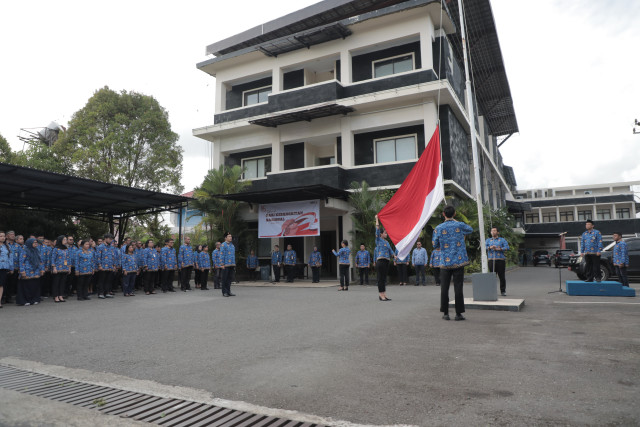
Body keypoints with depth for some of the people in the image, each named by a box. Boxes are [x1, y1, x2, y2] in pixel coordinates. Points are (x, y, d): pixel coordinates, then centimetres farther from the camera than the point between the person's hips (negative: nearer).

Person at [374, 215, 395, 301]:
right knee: (381, 278, -5)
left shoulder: (386, 242, 20)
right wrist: (377, 219, -6)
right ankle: (381, 295, -2)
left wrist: (393, 255, 6)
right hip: (381, 261, -8)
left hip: (386, 261, 8)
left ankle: (383, 294, 15)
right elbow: (377, 230, -8)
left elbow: (390, 250, 23)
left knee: (384, 278, 10)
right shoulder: (379, 240, -2)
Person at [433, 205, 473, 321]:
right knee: (458, 287, 3)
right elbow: (470, 229, 21)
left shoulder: (438, 228, -3)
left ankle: (445, 313, 10)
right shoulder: (460, 225, -2)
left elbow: (435, 245, 5)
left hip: (445, 262, 0)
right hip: (459, 262, 0)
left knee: (444, 288, 7)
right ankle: (458, 313, 7)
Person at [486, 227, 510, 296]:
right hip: (491, 260, 2)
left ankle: (503, 291, 4)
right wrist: (490, 247, -16)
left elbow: (507, 247, -2)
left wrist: (499, 249, -16)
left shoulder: (502, 240, 13)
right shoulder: (488, 240, 19)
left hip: (500, 260, -1)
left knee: (502, 276, -3)